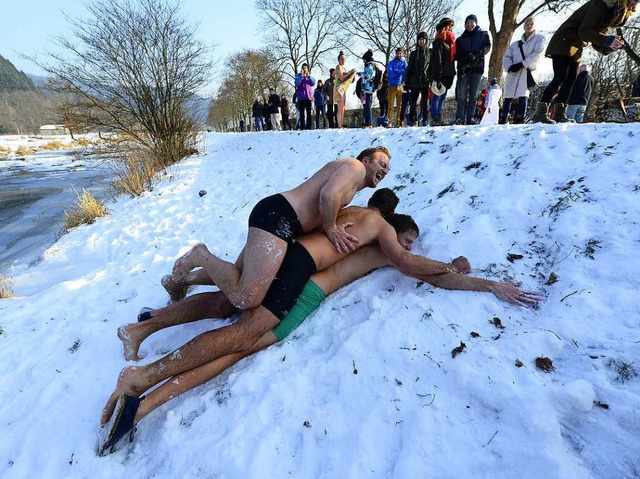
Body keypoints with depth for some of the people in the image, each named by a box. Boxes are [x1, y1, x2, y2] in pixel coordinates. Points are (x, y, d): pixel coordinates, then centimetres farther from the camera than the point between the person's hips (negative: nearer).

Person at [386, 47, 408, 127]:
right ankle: (389, 121, -5)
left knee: (400, 105, 0)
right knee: (390, 105, -7)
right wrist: (401, 72, -8)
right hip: (392, 86, -1)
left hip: (401, 86, 1)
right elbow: (390, 73, -6)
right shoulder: (391, 62, 9)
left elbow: (406, 71, -2)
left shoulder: (404, 62, 14)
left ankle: (399, 122, 2)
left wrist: (395, 71, -14)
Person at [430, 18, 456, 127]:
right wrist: (437, 77, -21)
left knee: (443, 97, 8)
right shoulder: (438, 42, -5)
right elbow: (437, 60, -13)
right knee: (438, 96, -9)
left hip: (448, 74, 8)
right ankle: (434, 119, -8)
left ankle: (439, 118, 11)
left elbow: (453, 57, 22)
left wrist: (452, 74, 15)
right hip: (441, 75, -8)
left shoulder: (450, 41, 21)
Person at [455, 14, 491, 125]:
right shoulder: (460, 39, 18)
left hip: (477, 67, 0)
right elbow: (457, 55, 8)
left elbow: (487, 47, 1)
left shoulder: (483, 35, 16)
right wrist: (464, 59, -14)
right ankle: (459, 119, -13)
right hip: (463, 69, 0)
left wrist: (475, 55, -16)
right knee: (461, 95, -11)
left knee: (473, 95, -2)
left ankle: (470, 119, -3)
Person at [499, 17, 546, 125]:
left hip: (527, 71, -4)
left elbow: (537, 55, -4)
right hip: (513, 72, 4)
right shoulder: (516, 44, 22)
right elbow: (506, 57, 12)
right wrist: (509, 67, -10)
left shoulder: (539, 38, 11)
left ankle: (519, 120, -22)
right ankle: (503, 120, 0)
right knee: (508, 96, -2)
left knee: (523, 96, -18)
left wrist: (522, 64, -14)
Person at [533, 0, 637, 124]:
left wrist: (609, 46, -8)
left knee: (570, 80, 0)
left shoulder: (618, 11, 14)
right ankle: (541, 112, -23)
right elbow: (584, 30, -22)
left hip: (577, 48, 9)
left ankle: (559, 114, -3)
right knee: (560, 77, -20)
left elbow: (596, 43, 11)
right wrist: (607, 40, -27)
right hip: (564, 42, -9)